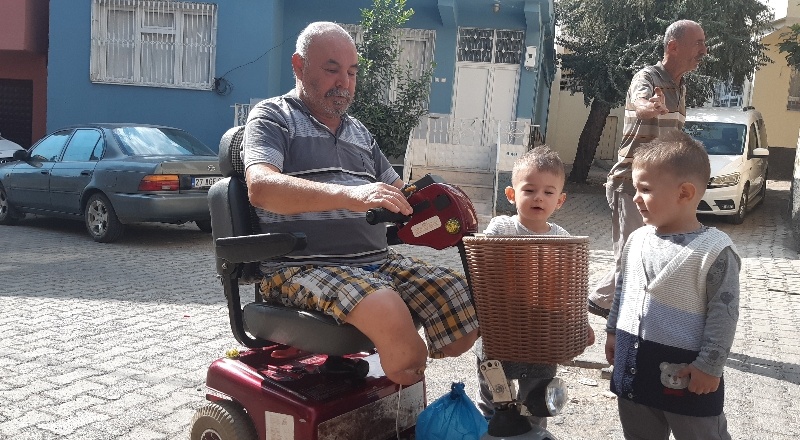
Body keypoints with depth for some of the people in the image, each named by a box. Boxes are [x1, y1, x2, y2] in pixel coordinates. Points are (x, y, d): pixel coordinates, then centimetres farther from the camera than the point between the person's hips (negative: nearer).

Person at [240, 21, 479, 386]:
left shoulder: (360, 133, 25)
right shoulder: (272, 117, 3)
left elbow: (397, 196, 26)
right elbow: (261, 187, -17)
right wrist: (350, 195, -32)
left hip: (378, 260, 7)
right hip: (303, 266, -6)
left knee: (458, 294, -15)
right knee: (387, 310, -33)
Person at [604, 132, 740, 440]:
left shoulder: (714, 249, -18)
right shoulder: (637, 240, 2)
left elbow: (723, 313, -16)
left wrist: (710, 366, -17)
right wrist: (613, 332, 18)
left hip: (686, 373, -6)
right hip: (633, 365, 7)